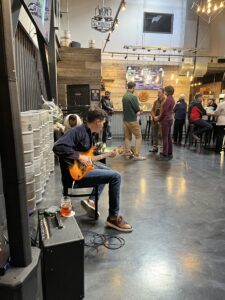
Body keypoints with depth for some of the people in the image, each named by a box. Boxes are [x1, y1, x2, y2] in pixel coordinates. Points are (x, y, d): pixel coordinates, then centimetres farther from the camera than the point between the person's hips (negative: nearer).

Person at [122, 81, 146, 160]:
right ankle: (136, 155, -3)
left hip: (125, 119, 8)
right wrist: (138, 112, 7)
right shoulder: (133, 96, -17)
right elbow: (138, 109, -14)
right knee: (138, 137, 0)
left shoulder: (124, 96, 6)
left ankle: (128, 154, 17)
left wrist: (136, 111, 5)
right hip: (132, 120, -8)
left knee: (127, 137, 13)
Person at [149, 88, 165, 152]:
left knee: (161, 134, -5)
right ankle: (155, 147, 22)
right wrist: (154, 117, -4)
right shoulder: (156, 101, 12)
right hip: (154, 120, 6)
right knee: (154, 134, 11)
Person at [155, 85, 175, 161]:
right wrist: (159, 117, 15)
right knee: (168, 137, 13)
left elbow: (164, 112, -19)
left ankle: (165, 155, -1)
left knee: (165, 138, -6)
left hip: (165, 120, -10)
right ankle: (169, 153, 20)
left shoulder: (168, 99, -18)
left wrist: (158, 118, -6)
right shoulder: (171, 99, 13)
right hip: (169, 119, 10)